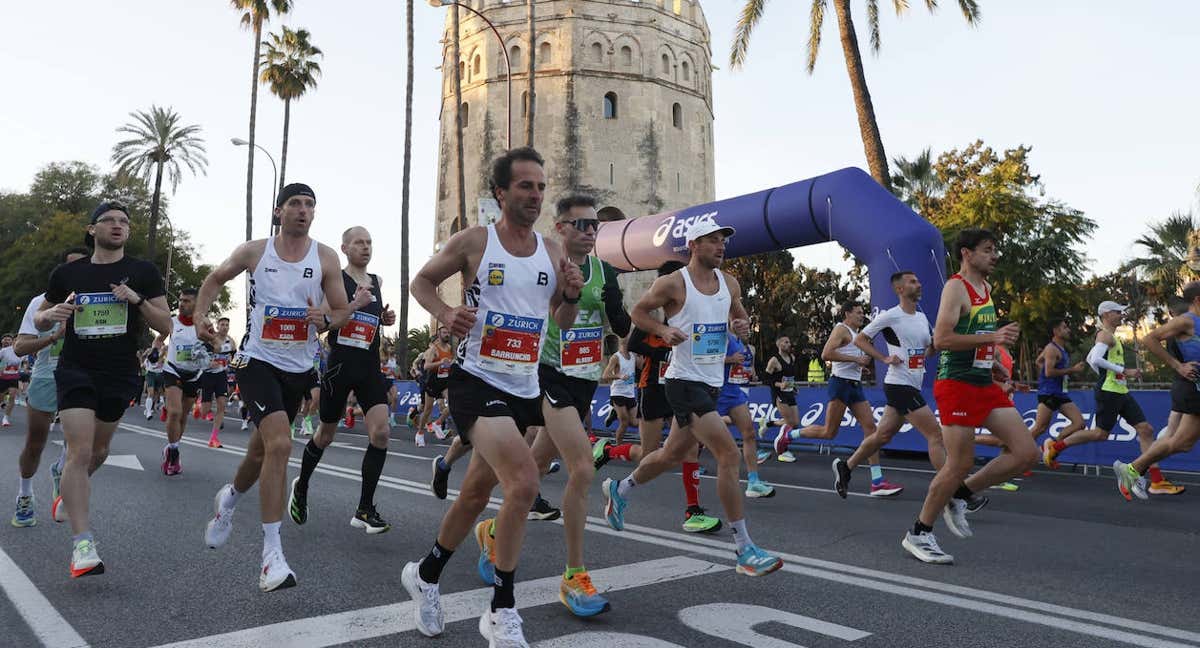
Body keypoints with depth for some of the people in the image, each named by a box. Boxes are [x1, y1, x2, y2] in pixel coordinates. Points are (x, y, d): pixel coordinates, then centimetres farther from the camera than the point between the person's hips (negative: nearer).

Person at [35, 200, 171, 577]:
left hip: (120, 376, 2)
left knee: (98, 450, 18)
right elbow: (39, 321, 15)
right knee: (80, 451, -14)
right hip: (75, 371, -1)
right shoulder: (67, 273, 3)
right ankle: (83, 544, -14)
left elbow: (166, 326, -3)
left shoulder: (143, 273, 0)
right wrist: (53, 313, -8)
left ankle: (69, 491, 51)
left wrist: (139, 301, -19)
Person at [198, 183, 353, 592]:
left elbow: (343, 311, 3)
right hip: (258, 361, -3)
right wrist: (200, 317, 1)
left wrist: (326, 320, -19)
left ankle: (230, 499, 52)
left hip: (299, 368, 3)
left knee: (263, 449, 18)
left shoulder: (325, 259, -1)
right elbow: (215, 279, 16)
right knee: (279, 444, -22)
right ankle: (271, 554, -15)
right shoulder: (254, 251, -2)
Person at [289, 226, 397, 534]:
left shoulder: (376, 281, 13)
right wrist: (354, 305, -22)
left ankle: (365, 509, -3)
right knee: (325, 434, 10)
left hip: (370, 367, 4)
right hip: (340, 365, -4)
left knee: (381, 432, -11)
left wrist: (386, 318, 6)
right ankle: (301, 486, 38)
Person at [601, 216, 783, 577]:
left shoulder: (729, 283, 8)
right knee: (729, 455, -17)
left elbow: (741, 317, 21)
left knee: (672, 455, 21)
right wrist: (664, 330, -17)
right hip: (685, 382, -8)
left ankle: (619, 490, 47)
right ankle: (744, 549, -9)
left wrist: (743, 325, -2)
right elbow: (638, 311, 0)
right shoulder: (673, 284, -10)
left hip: (712, 383, 8)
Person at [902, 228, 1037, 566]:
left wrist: (992, 364, 17)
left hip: (985, 385, 9)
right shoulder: (956, 287, -11)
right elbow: (941, 338, -22)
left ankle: (959, 495, 15)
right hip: (957, 385, -9)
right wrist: (993, 337, -25)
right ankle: (918, 534, 9)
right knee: (960, 464, -6)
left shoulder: (986, 288, 17)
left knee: (1026, 453, 2)